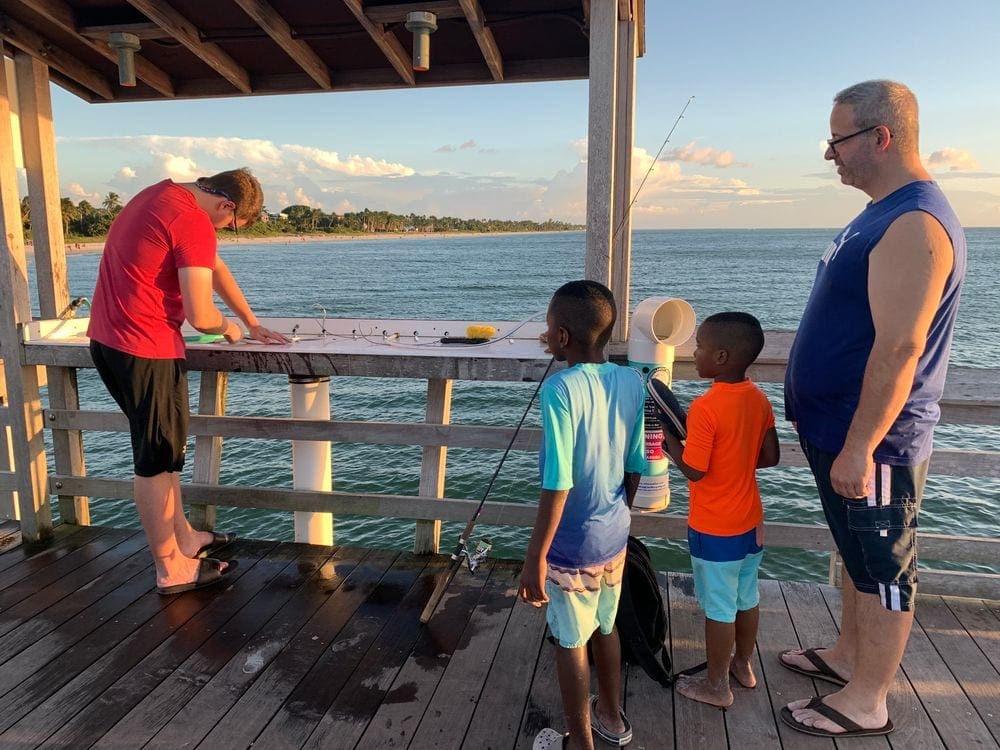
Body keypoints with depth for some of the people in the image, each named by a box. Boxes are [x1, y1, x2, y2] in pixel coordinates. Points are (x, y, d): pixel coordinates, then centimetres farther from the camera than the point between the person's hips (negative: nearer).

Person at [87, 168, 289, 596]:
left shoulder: (166, 195, 13)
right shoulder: (194, 223, -18)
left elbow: (216, 267, 20)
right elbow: (200, 316, -22)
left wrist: (253, 324, 22)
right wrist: (229, 327, 1)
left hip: (107, 340, 10)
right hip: (146, 351, -10)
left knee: (162, 450, 19)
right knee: (157, 460, 2)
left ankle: (184, 538, 33)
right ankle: (171, 568, 16)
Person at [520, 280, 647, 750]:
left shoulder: (560, 389, -23)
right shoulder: (631, 381, -5)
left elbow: (557, 485, -24)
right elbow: (635, 467, 4)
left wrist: (534, 557, -17)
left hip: (572, 544, -6)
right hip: (614, 535, 6)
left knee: (570, 643, 13)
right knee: (606, 627, 26)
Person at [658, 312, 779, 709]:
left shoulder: (705, 407, -25)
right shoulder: (759, 399, -2)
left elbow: (694, 471, -22)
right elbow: (770, 457, 4)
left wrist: (671, 442, -7)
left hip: (714, 529, -7)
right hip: (750, 521, 7)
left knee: (719, 607, 8)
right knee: (747, 597, 22)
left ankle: (716, 686, 24)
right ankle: (743, 665, 41)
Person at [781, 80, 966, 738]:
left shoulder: (914, 225, -21)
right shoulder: (885, 215, 12)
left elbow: (899, 349, -26)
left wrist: (859, 449, -25)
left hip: (872, 440, -10)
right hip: (840, 430, 10)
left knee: (883, 569, 5)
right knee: (859, 556, 22)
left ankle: (866, 702, 21)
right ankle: (849, 656, 39)